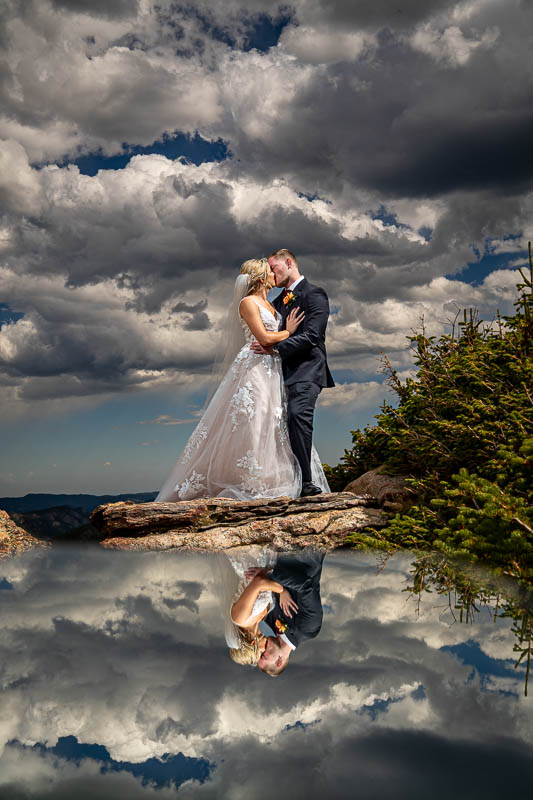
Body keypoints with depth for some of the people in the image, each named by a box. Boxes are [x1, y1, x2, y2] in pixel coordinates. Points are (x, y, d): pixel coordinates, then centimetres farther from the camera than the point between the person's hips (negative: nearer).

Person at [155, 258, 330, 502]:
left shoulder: (267, 304, 21)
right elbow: (264, 338, -14)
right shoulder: (248, 302, -5)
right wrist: (288, 332, -1)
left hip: (271, 371, 9)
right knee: (248, 425, -10)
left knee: (272, 425, 5)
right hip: (254, 369, -9)